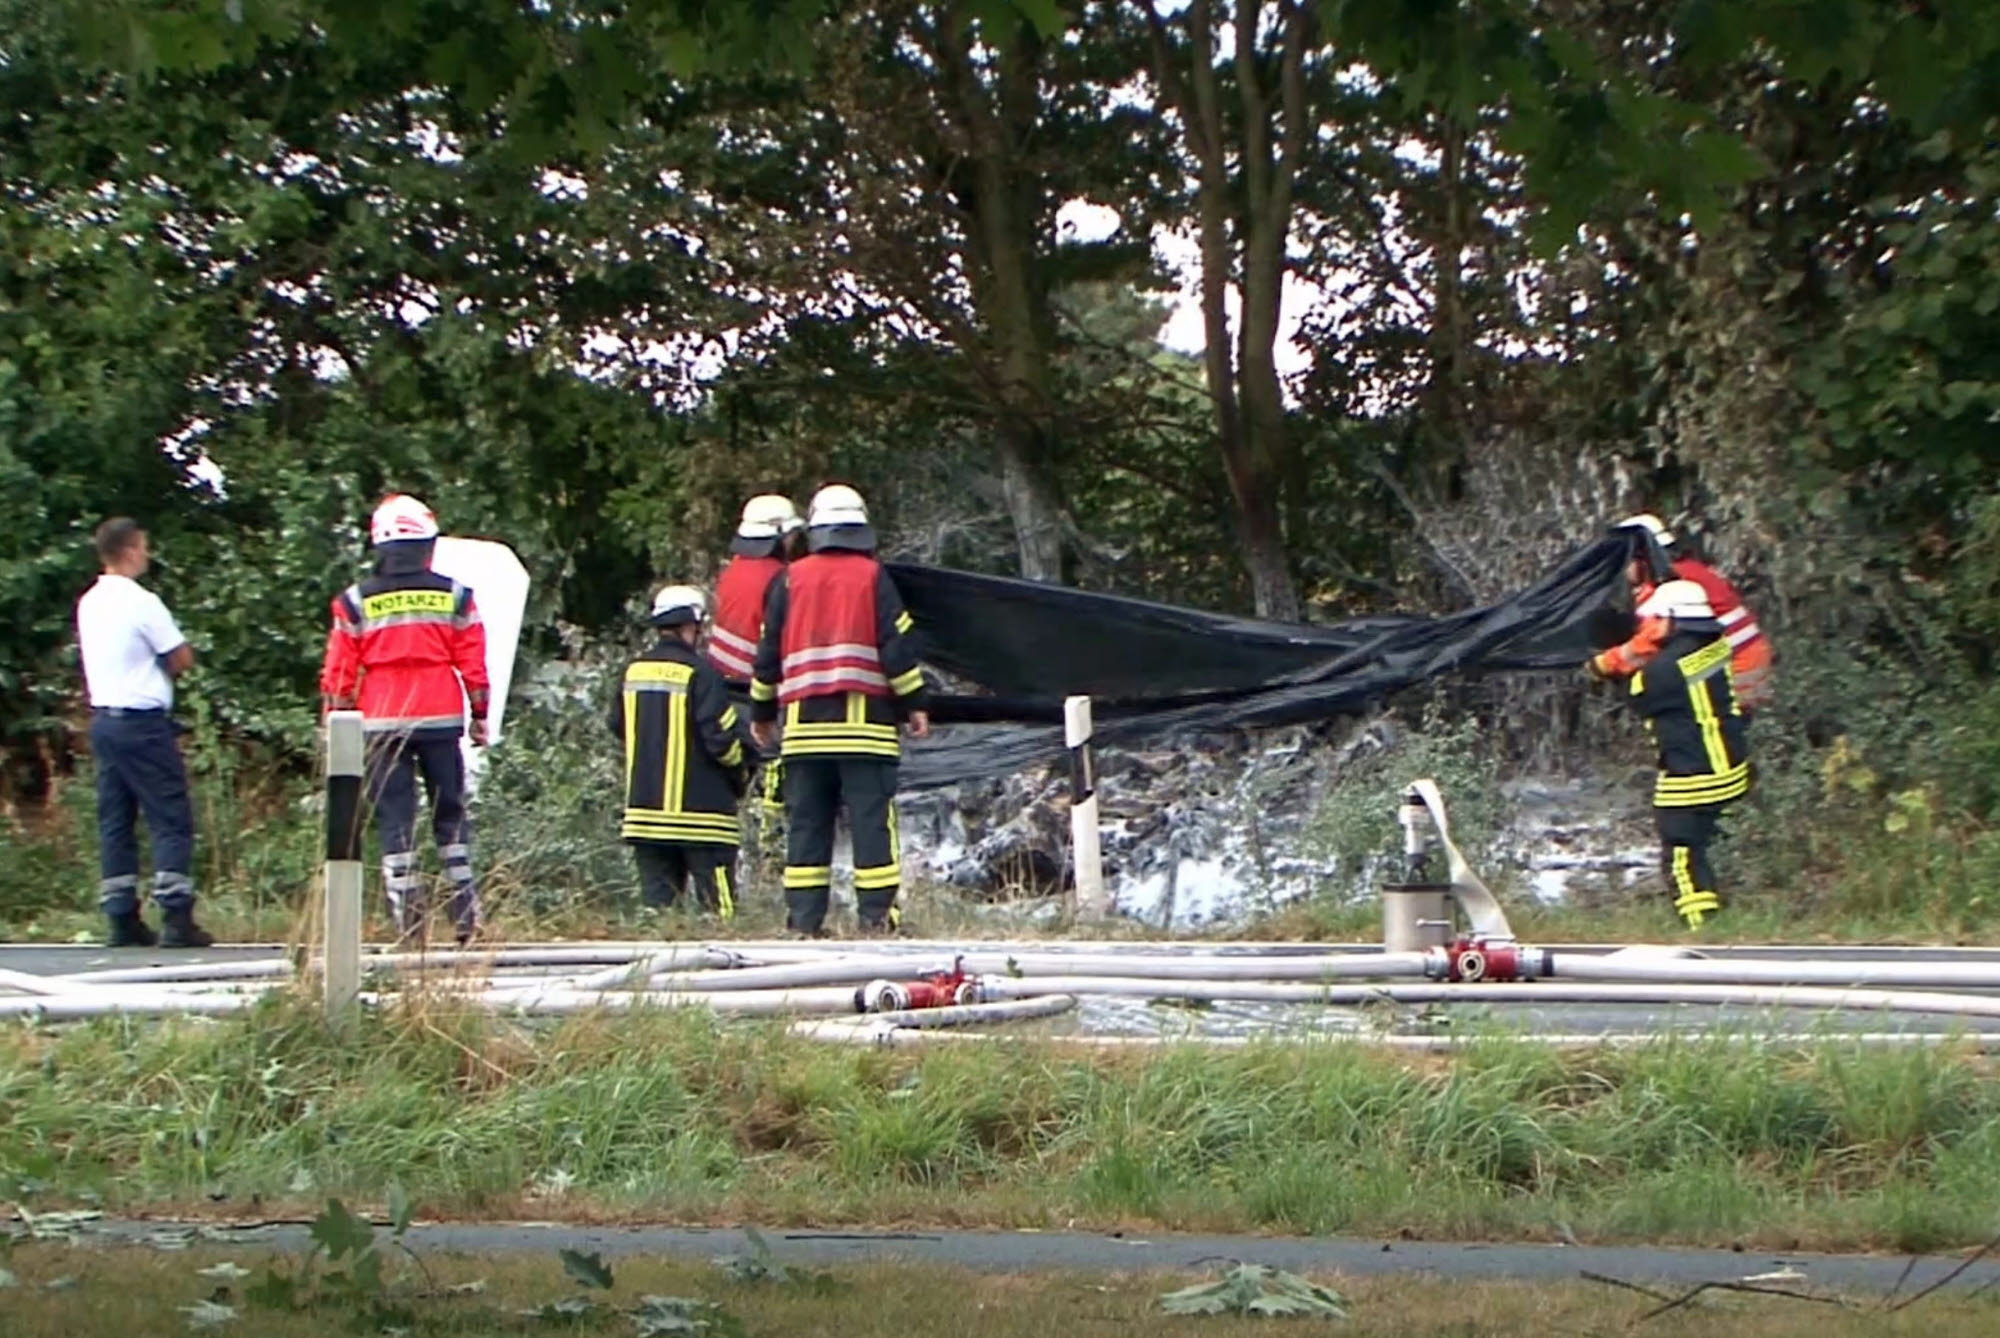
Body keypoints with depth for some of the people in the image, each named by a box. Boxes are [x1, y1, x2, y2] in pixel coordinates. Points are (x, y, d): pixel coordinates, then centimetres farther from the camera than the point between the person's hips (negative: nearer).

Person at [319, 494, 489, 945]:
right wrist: (480, 716, 12)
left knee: (394, 819, 2)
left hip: (382, 723, -1)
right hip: (440, 721, 1)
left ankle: (408, 917, -2)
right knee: (450, 812, 11)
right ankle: (465, 910, 8)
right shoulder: (454, 596, 1)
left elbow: (339, 673, 0)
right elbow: (473, 663, 3)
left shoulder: (356, 602, -2)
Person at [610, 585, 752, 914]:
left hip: (644, 810, 6)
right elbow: (721, 737, -14)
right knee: (719, 906, -4)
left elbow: (618, 727, 18)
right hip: (699, 810, -6)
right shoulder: (700, 673, -13)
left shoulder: (633, 672, 6)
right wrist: (742, 775, 4)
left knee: (656, 901, 8)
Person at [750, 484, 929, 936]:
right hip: (864, 722, -3)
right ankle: (877, 914, -8)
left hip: (803, 723, 3)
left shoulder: (790, 579, 10)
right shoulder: (873, 576, 2)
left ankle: (804, 918, 3)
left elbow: (769, 651, 12)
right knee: (872, 821, -3)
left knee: (806, 823, 5)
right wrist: (913, 704, 3)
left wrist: (762, 711, 21)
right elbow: (897, 646, -3)